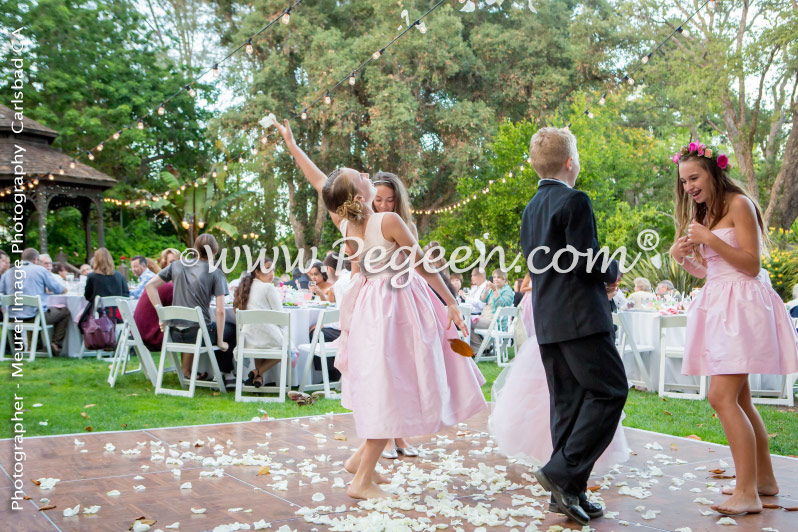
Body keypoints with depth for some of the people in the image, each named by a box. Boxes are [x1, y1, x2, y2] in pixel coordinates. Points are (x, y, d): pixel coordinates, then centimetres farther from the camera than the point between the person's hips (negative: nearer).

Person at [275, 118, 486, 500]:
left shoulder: (344, 224, -1)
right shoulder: (388, 221, -19)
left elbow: (318, 181, 13)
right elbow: (423, 266, -12)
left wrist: (291, 144, 24)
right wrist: (452, 303, -4)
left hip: (370, 305, 8)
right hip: (395, 306, -8)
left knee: (386, 387, 20)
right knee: (391, 389, -3)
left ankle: (364, 457, 26)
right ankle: (363, 479, 1)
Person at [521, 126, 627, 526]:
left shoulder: (531, 208, 16)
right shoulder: (574, 201, -11)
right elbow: (589, 263, -16)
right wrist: (613, 272, 5)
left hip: (547, 321, 9)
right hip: (579, 316, -8)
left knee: (568, 402, 10)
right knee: (609, 392, -2)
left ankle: (570, 492, 12)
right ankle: (563, 472, -9)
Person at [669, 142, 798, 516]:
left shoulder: (739, 204, -8)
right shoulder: (703, 213, 17)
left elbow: (752, 265, -13)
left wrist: (710, 239, -19)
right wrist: (684, 258, 0)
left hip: (741, 307, -9)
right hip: (718, 306, 9)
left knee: (722, 397, -17)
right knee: (738, 399, 12)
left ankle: (748, 493, -16)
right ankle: (764, 478, 23)